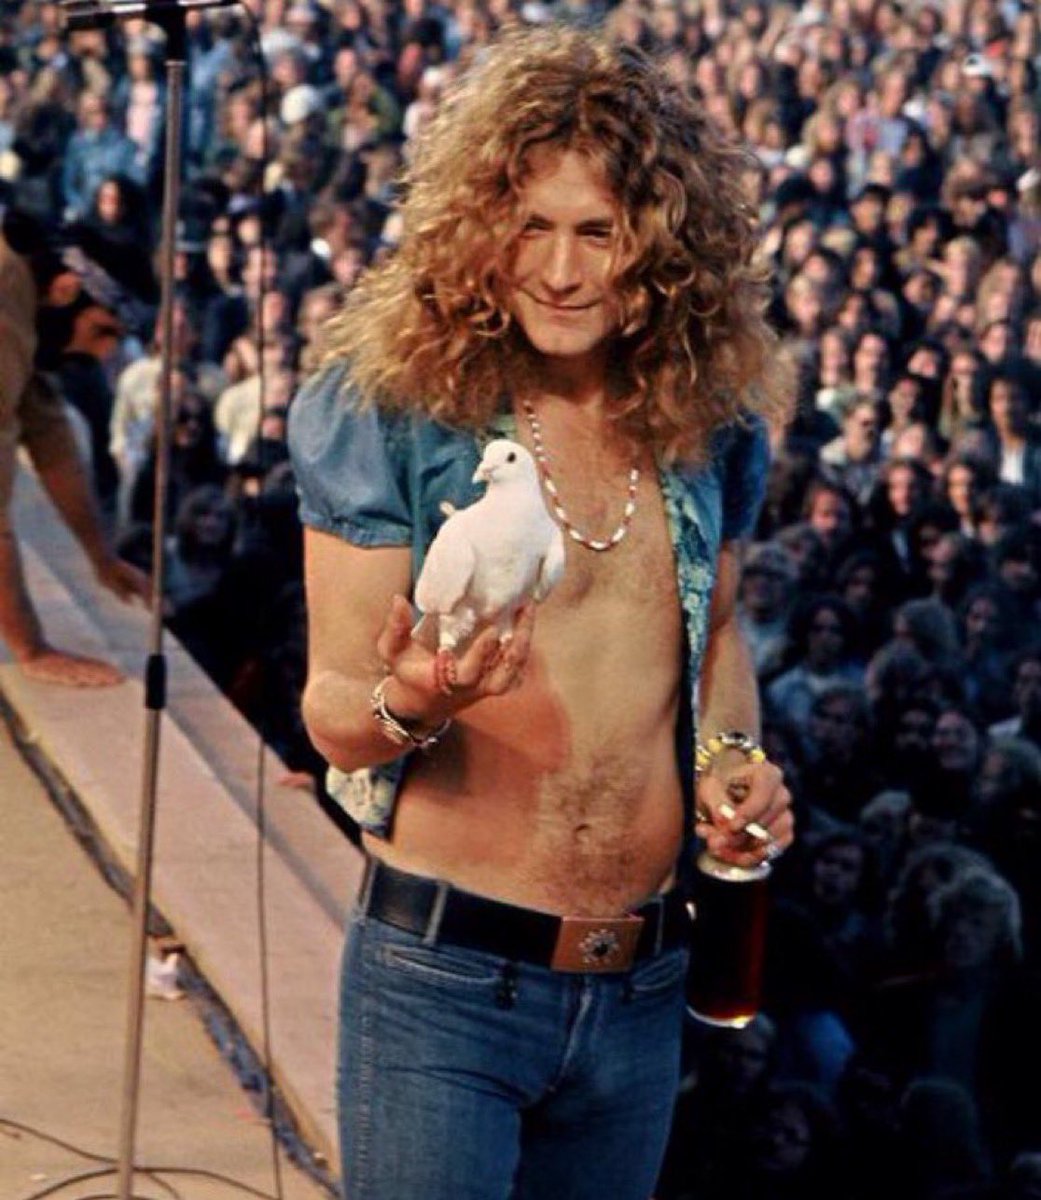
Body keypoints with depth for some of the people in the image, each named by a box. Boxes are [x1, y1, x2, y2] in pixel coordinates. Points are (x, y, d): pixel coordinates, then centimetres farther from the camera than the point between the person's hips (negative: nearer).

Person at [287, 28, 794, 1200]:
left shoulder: (710, 429, 3)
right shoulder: (389, 410, -9)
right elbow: (332, 710, -9)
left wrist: (739, 763, 2)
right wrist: (407, 704, -32)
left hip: (639, 990, 5)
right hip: (443, 979, -4)